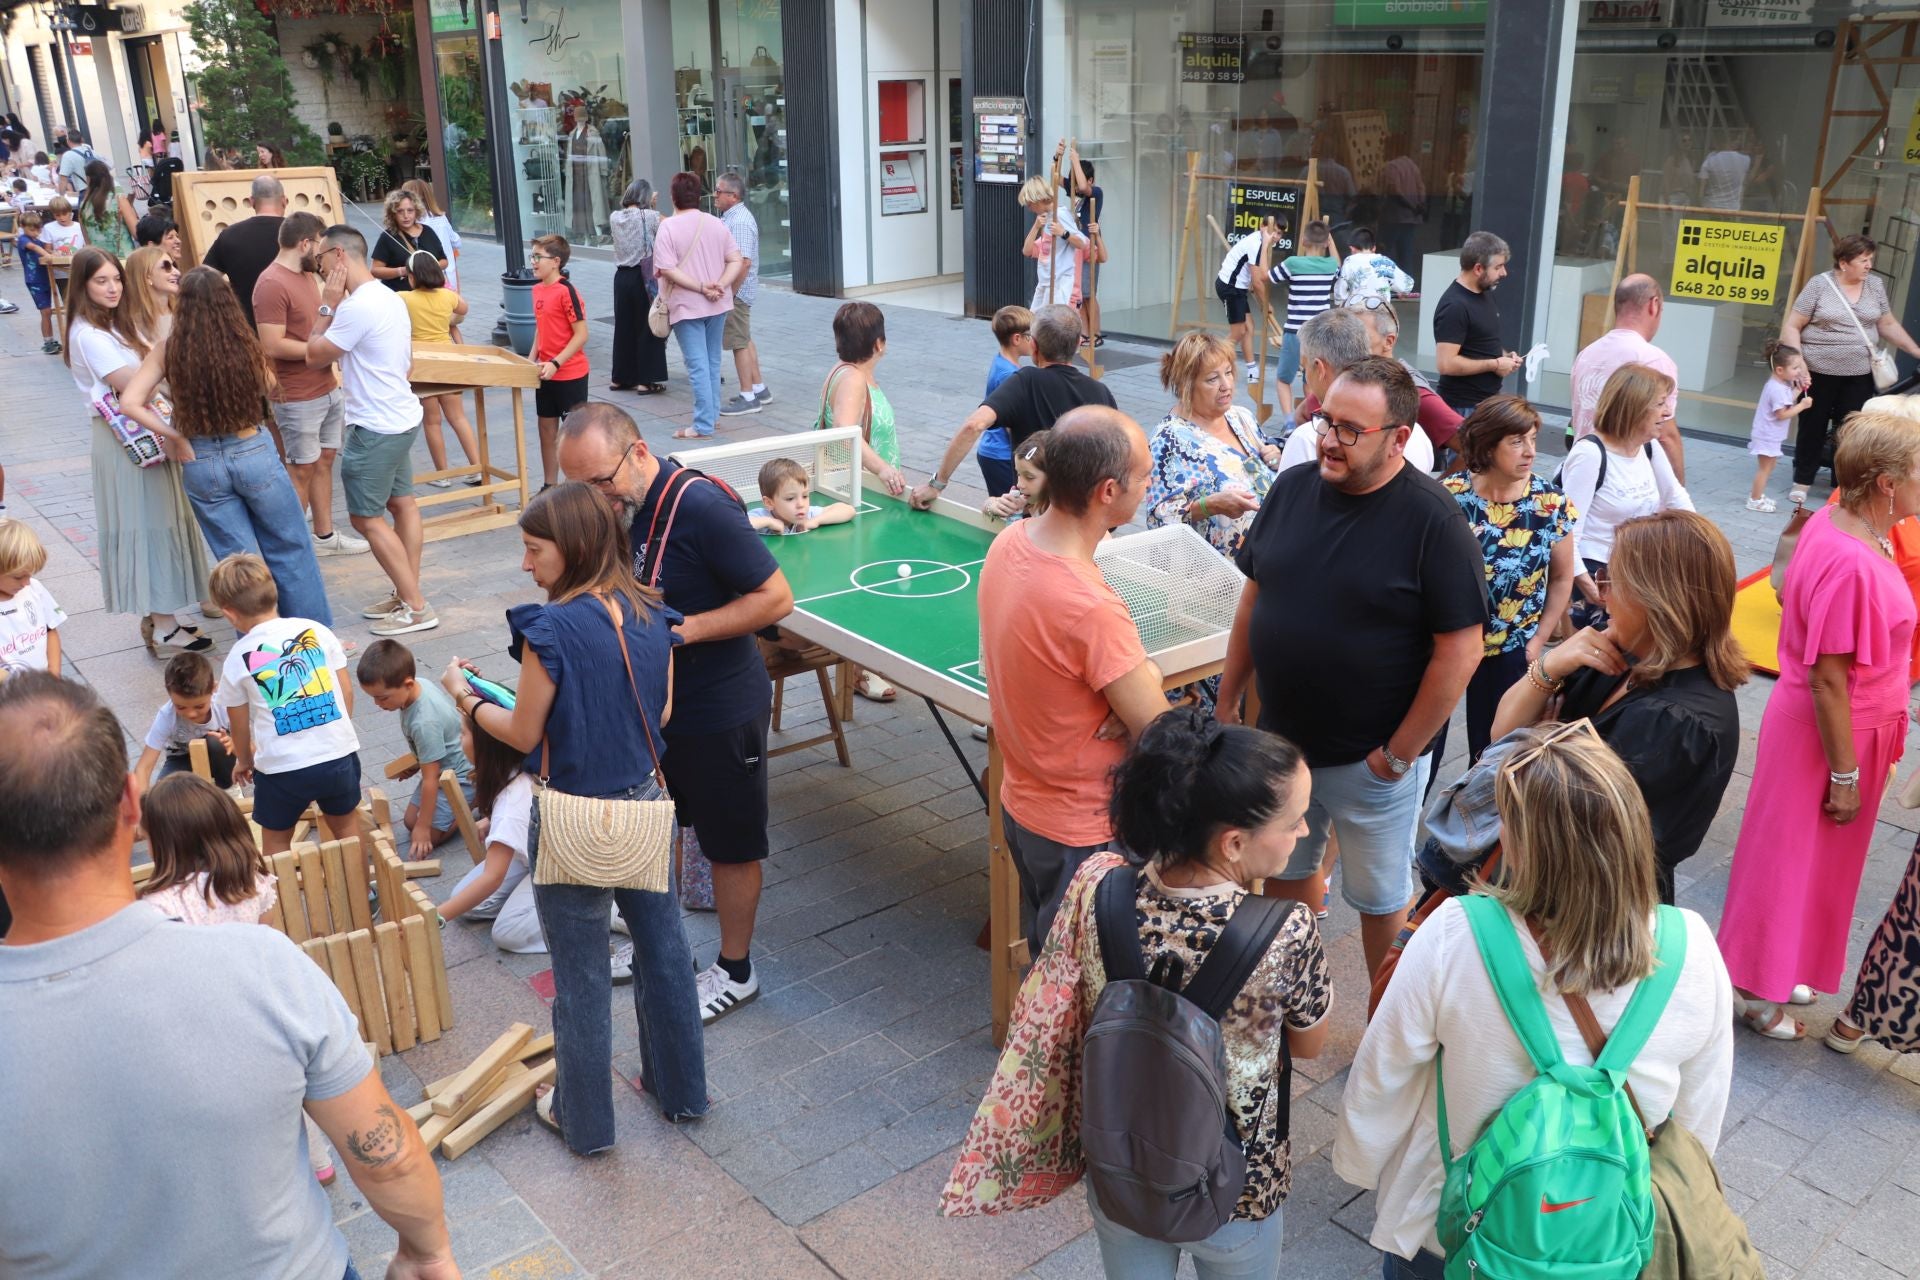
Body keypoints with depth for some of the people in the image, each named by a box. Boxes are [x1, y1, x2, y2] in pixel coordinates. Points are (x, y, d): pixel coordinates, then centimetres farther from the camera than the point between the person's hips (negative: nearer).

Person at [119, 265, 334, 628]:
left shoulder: (167, 350, -9)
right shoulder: (246, 345, -10)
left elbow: (130, 403, -13)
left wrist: (174, 435, -4)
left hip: (201, 463, 1)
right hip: (253, 454, -1)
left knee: (240, 561, 12)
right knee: (290, 552, 15)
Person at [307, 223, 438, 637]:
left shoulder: (358, 307, -22)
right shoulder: (389, 298, 10)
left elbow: (314, 357, -13)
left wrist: (327, 305, -8)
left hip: (376, 427, -10)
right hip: (401, 417, 11)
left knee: (367, 517, -3)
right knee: (401, 502, 15)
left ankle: (416, 607, -1)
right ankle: (407, 594, 24)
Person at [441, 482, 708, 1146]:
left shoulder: (551, 629, -21)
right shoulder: (652, 616, -4)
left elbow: (524, 734, -11)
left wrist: (465, 696, 6)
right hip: (645, 805, 5)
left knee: (581, 977, 11)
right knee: (663, 948, 21)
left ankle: (583, 1118, 29)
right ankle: (680, 1089, 38)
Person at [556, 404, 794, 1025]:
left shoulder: (700, 506, -25)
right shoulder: (612, 508, -3)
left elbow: (776, 597, -23)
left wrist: (686, 629, -28)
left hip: (720, 710, -7)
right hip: (650, 701, 8)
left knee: (731, 845, 10)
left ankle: (735, 971, 29)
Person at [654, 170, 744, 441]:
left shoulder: (668, 227, -12)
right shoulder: (717, 224, 2)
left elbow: (668, 270, -19)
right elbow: (736, 261, -3)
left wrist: (702, 287, -18)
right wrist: (720, 285, -13)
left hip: (687, 306, -5)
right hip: (718, 305, 5)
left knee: (698, 365, -3)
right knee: (712, 362, 18)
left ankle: (703, 426, -2)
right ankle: (712, 414, 28)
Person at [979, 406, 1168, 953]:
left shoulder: (1009, 541, -8)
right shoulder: (1090, 606, -35)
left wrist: (1138, 679, -14)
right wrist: (1147, 681, -5)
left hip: (1020, 803, 8)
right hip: (1082, 833, -8)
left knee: (1045, 957, 28)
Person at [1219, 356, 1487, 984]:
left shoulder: (1432, 520, -18)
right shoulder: (1292, 487, -2)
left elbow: (1460, 651, -18)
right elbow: (1253, 598, 7)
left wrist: (1399, 754, -16)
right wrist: (1227, 702, 7)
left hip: (1371, 760, -5)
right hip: (1278, 740, 5)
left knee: (1381, 898, 14)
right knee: (1287, 871, 23)